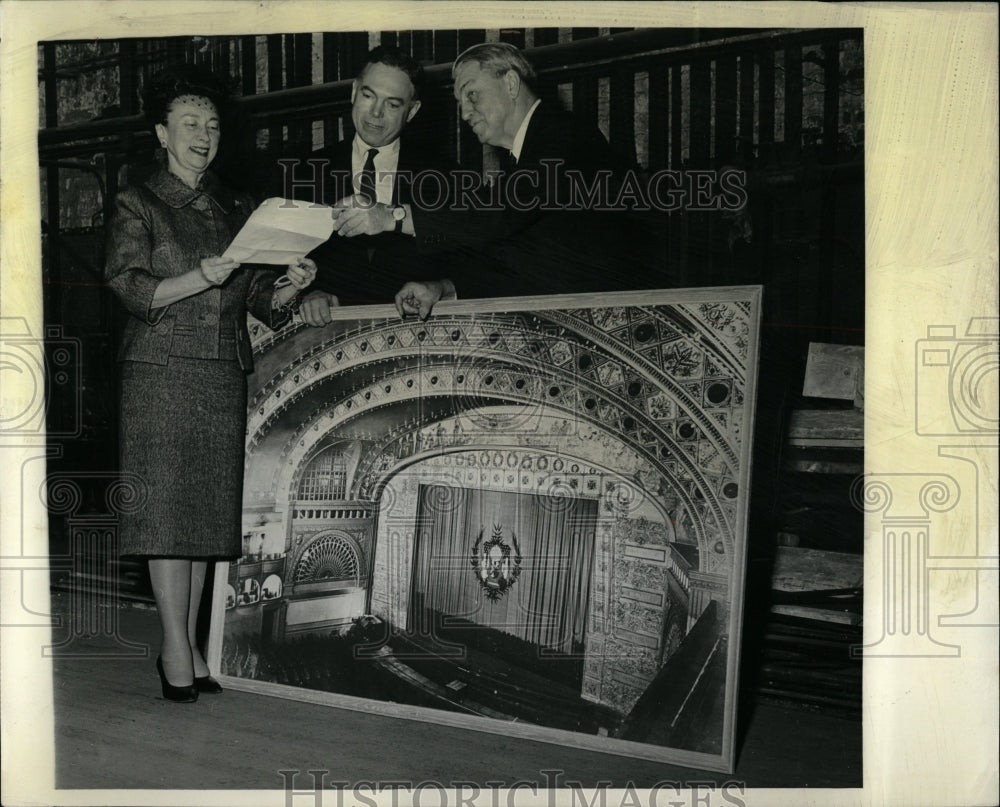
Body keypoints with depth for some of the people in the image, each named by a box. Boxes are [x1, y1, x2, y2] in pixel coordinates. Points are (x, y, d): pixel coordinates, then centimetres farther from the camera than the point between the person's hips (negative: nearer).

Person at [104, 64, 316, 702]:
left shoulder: (238, 210, 17)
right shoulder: (137, 205, 5)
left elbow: (264, 303, 13)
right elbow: (133, 290, -8)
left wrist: (291, 286, -8)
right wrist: (203, 277, -22)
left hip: (226, 376, 4)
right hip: (162, 370, -4)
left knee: (210, 507, 4)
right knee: (167, 506, -6)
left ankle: (190, 644, 14)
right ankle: (176, 649, 3)